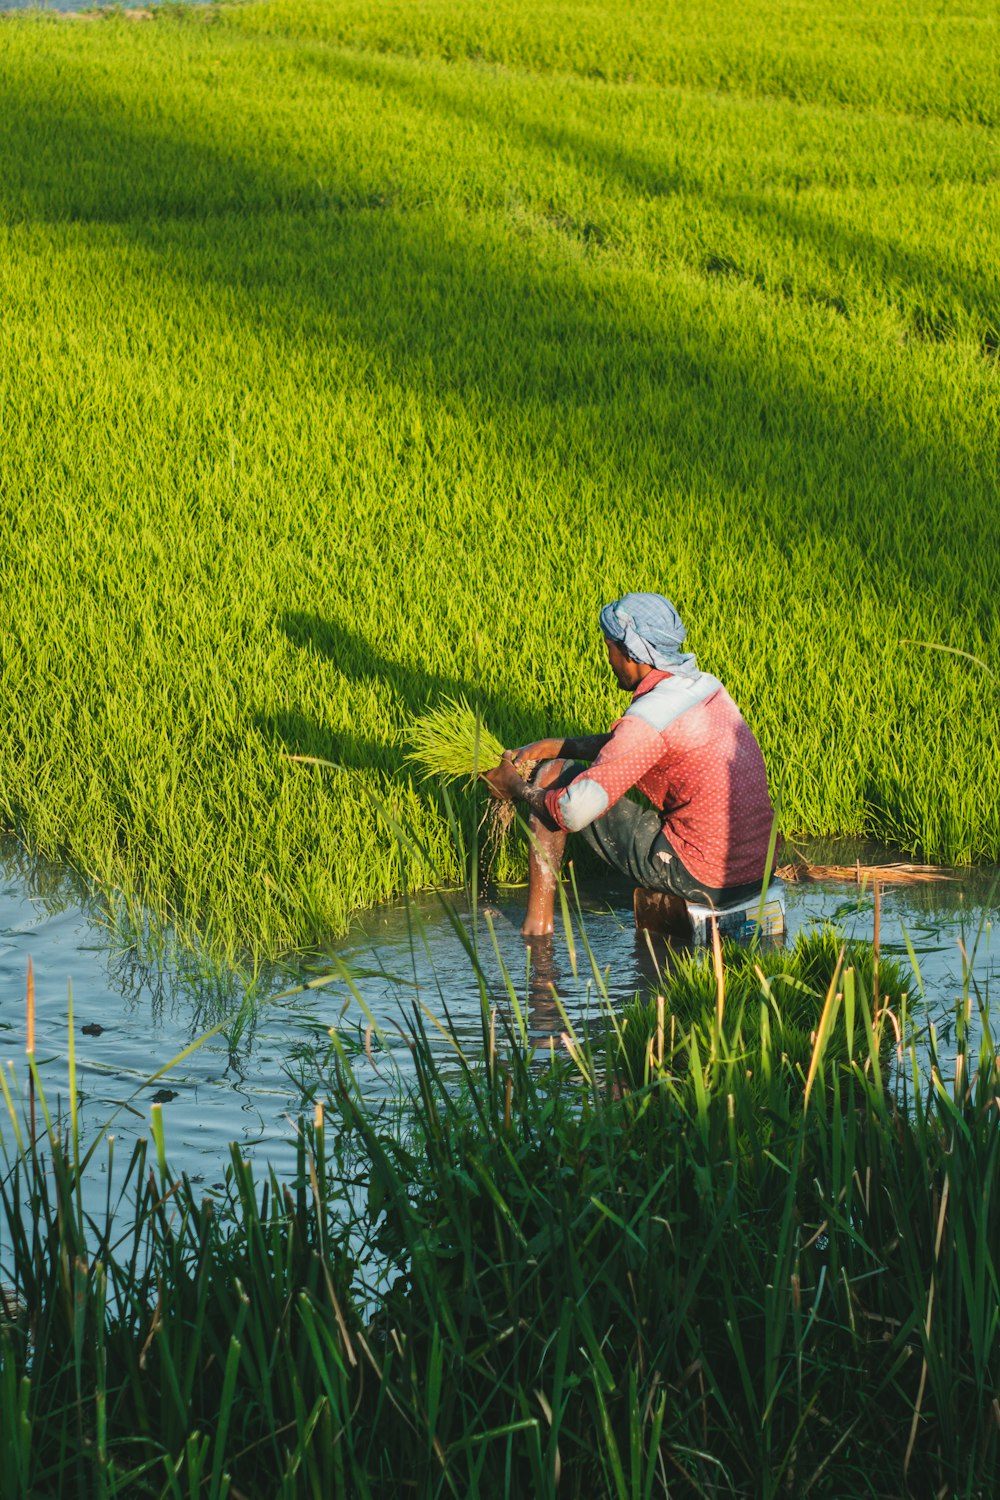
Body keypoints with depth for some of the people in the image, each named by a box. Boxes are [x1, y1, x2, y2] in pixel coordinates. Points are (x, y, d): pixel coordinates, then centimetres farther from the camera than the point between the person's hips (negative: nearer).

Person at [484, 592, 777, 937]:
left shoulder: (647, 720, -19)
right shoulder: (707, 685, 7)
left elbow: (574, 812, -21)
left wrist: (517, 789, -2)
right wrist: (555, 745, 17)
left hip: (699, 877, -8)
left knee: (554, 776, 3)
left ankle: (538, 921, 10)